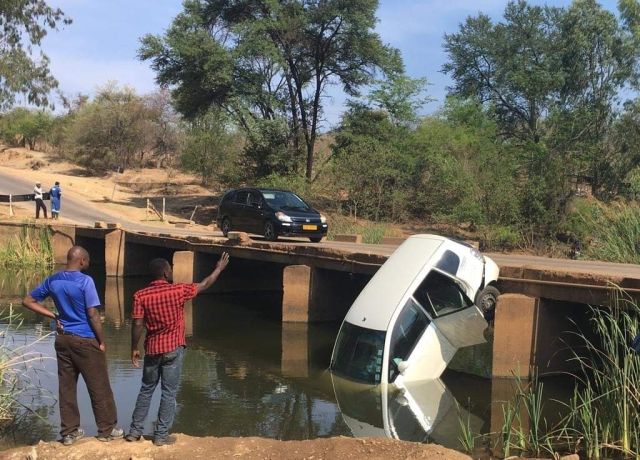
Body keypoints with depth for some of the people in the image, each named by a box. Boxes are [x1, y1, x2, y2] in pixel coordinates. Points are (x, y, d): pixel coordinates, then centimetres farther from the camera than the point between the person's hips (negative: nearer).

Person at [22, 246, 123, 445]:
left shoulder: (52, 280, 3)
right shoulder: (85, 281, -16)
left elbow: (28, 301, 10)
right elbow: (93, 315, -16)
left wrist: (53, 316, 6)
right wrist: (101, 341, -6)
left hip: (62, 339, 6)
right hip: (85, 340, -6)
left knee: (66, 387, 11)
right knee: (99, 387, 6)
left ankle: (69, 431, 18)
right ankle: (107, 429, 15)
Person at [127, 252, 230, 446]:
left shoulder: (141, 295, -7)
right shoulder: (178, 290, -11)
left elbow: (137, 324, -9)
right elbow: (204, 285, 3)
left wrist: (134, 348, 3)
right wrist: (219, 268, 18)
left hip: (152, 349, 3)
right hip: (173, 349, -3)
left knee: (146, 390, 17)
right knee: (169, 393, 5)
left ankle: (135, 430, 21)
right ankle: (161, 435, 9)